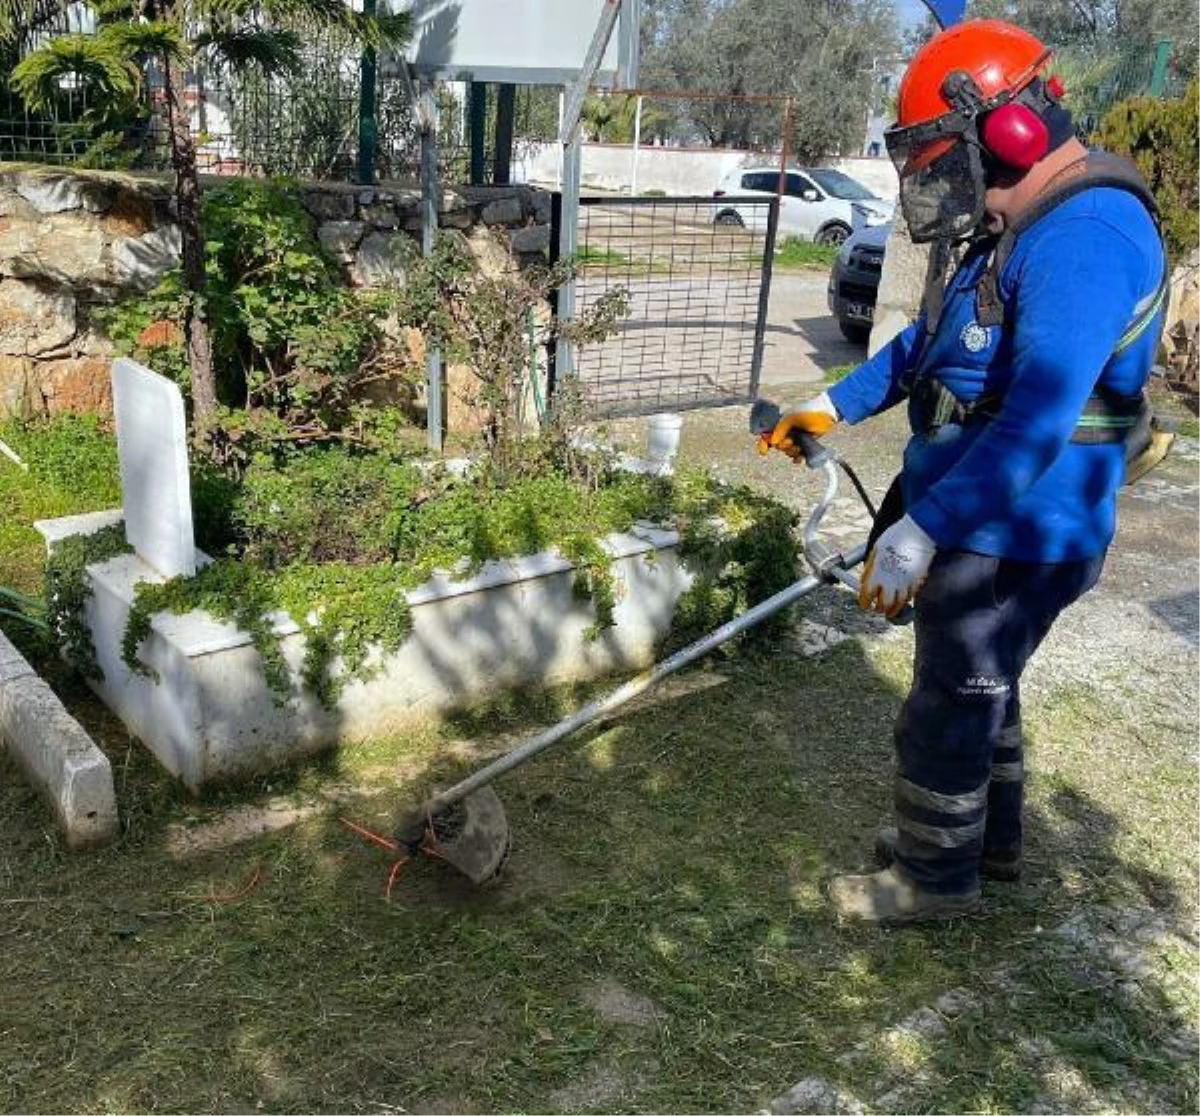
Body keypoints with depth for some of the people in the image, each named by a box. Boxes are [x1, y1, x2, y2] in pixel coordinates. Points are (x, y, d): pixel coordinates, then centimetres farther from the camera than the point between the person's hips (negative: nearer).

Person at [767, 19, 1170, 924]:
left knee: (948, 711, 4)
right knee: (980, 689, 23)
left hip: (1014, 537, -10)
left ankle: (936, 877, 24)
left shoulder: (1084, 234, -23)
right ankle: (990, 840, 42)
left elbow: (1035, 422, -32)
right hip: (980, 520, 10)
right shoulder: (1014, 229, 11)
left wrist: (920, 532, -32)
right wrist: (833, 407, 22)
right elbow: (925, 346, 23)